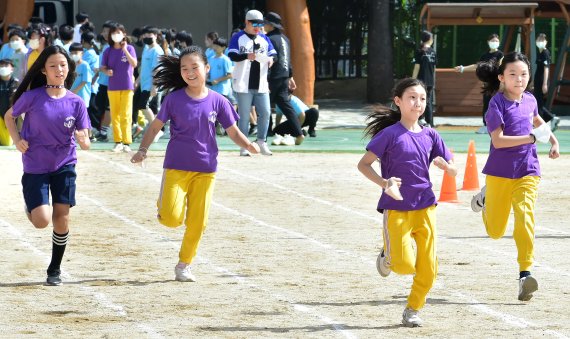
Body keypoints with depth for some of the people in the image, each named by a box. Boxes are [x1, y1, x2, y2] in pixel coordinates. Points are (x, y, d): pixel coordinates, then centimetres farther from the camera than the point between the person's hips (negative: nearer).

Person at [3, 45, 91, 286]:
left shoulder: (76, 103, -6)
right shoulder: (33, 97, -11)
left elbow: (84, 141, -6)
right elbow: (9, 116, 6)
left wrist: (83, 140, -29)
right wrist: (17, 140, -8)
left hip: (64, 166, 2)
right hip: (35, 167, -2)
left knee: (61, 218, -1)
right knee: (42, 220, -13)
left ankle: (55, 269, 17)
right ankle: (30, 206, 24)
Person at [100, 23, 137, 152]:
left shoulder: (129, 48, -2)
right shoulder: (108, 51, 5)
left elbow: (134, 64, -14)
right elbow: (103, 67, 8)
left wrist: (125, 50, -21)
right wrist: (106, 71, -15)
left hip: (127, 86, -3)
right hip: (112, 87, 3)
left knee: (126, 115, -7)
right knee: (114, 115, 6)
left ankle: (127, 142, -7)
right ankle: (118, 141, 13)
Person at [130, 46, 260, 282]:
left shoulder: (217, 101, -1)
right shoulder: (174, 99, -5)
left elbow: (233, 132, 3)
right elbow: (155, 127, 1)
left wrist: (249, 145, -16)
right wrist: (143, 150, -13)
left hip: (205, 169, 2)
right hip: (176, 166, -2)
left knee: (198, 222, 3)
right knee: (172, 219, -17)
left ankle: (184, 265, 21)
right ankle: (163, 205, 19)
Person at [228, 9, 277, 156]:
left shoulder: (264, 39, 14)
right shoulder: (238, 38, -1)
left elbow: (272, 54, 13)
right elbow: (232, 56, -11)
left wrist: (271, 59, -11)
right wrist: (247, 56, -29)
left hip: (261, 84, 4)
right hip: (243, 84, -4)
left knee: (265, 112, -1)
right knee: (244, 115, -1)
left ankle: (261, 141, 14)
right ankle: (244, 146, 5)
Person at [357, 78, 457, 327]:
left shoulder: (430, 136, 6)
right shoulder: (390, 134, -7)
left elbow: (453, 171, 9)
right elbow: (363, 164, -7)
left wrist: (445, 165, -15)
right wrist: (384, 183, -22)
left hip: (424, 207, 4)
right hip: (396, 209, -4)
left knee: (427, 267, 0)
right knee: (405, 265, -12)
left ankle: (413, 309, 19)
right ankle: (388, 255, 22)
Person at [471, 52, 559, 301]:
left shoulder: (530, 100, 4)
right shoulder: (497, 103, -14)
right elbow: (498, 140, -21)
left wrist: (553, 140, 15)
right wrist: (532, 138, -25)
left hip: (528, 170, 3)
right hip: (500, 171, -3)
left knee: (525, 215, -18)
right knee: (495, 231, 10)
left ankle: (525, 272, -17)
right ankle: (485, 198, 43)